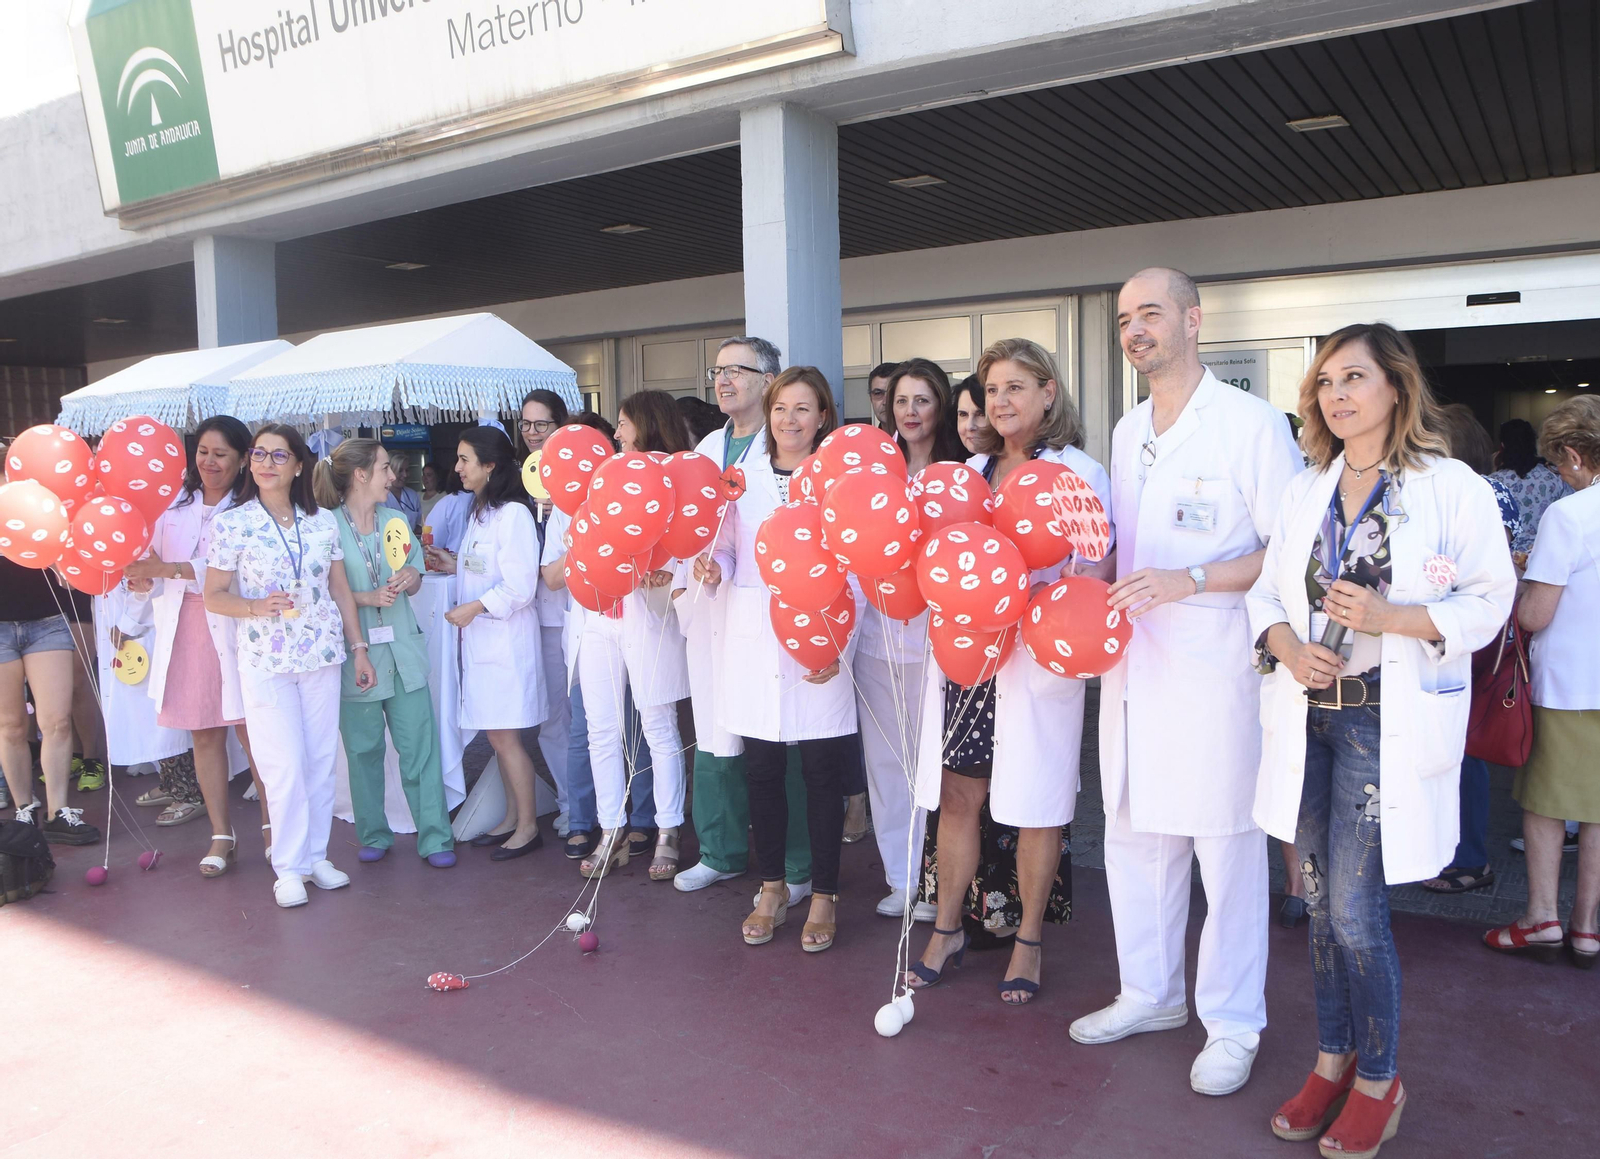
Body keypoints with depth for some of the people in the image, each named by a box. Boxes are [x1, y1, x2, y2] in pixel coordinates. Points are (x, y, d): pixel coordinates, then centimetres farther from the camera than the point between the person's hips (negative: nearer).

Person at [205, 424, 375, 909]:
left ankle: (316, 854, 21)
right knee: (285, 764, -4)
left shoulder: (323, 521, 5)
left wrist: (359, 648, 9)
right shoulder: (231, 523, -2)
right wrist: (257, 606, -19)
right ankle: (289, 867, 10)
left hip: (322, 654, 3)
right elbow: (213, 596, 0)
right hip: (265, 660, -3)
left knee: (322, 759, 7)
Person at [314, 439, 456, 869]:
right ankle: (373, 835, 23)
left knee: (420, 745, 0)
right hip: (354, 651, -3)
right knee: (363, 748, 8)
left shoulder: (395, 519, 10)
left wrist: (406, 579, -7)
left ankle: (435, 837, 6)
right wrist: (368, 598, -17)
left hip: (402, 648, 3)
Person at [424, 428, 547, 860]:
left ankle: (528, 825, 7)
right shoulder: (479, 512, 17)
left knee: (504, 735, -4)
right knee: (498, 735, 13)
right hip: (480, 640, 9)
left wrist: (475, 607, -17)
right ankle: (512, 818, 23)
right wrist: (454, 566, 14)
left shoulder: (513, 514, -14)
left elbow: (520, 586, -17)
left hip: (505, 638, -9)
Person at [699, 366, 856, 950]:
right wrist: (714, 568, -10)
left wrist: (839, 643, -13)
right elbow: (728, 546, 13)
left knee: (822, 771, 2)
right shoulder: (743, 475, 10)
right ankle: (772, 888, 25)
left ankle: (824, 896, 18)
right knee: (762, 769, 8)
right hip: (754, 641, 3)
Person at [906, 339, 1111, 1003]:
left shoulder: (1079, 472, -1)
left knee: (1035, 803, 4)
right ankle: (947, 930, 24)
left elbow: (1097, 570, -4)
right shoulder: (970, 470, 14)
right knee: (957, 795, 8)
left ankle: (1029, 940, 22)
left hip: (1037, 660, -4)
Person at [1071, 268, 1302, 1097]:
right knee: (1132, 833, 15)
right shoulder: (1126, 431, 14)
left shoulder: (1250, 423, -8)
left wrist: (1190, 580, -21)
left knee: (1227, 848, 3)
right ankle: (1150, 994, 33)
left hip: (1215, 671, -7)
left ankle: (1233, 1023, 21)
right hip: (1134, 664, 7)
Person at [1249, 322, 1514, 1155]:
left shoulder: (1451, 486, -4)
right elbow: (1267, 589, 11)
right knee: (1322, 903, 13)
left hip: (1387, 723, -5)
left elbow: (1489, 601, -5)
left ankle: (1378, 1080, 19)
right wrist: (1286, 645, -9)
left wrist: (1392, 618, -20)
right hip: (1308, 716, 5)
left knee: (1356, 913, -3)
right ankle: (1333, 1061, 29)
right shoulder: (1305, 489, 11)